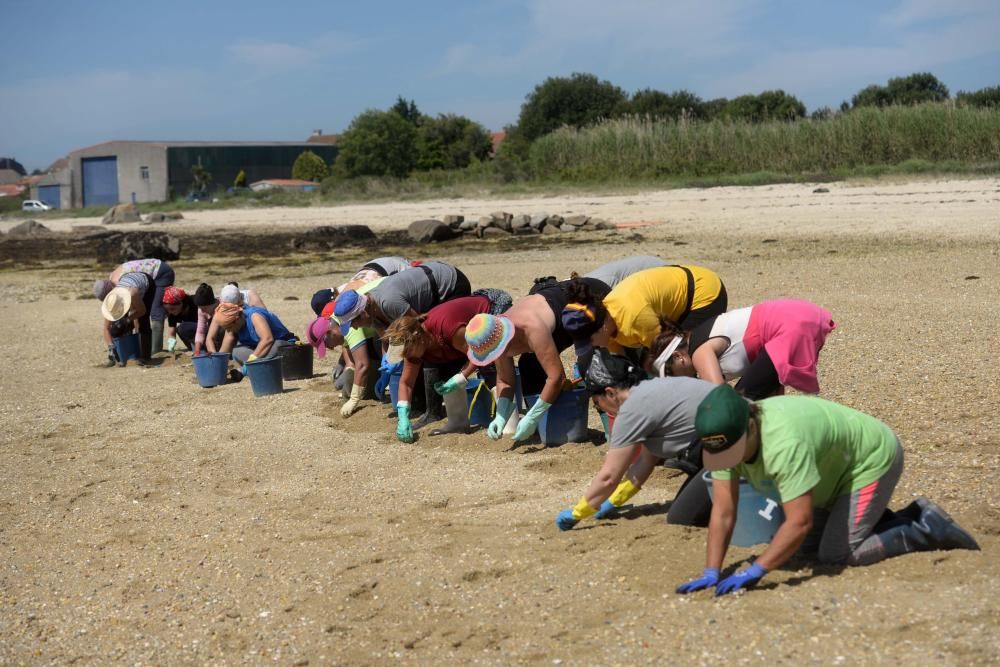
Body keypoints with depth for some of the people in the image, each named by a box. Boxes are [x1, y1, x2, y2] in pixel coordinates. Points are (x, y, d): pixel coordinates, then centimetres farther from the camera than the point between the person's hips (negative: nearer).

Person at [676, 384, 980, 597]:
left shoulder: (784, 442, -42)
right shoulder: (724, 439, -18)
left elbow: (800, 522, -43)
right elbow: (723, 513, -17)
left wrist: (754, 572, -45)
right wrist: (711, 572, -26)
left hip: (874, 457, -9)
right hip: (836, 466, 9)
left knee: (836, 554, -14)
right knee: (818, 539, 18)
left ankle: (927, 531, 1)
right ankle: (916, 515, 24)